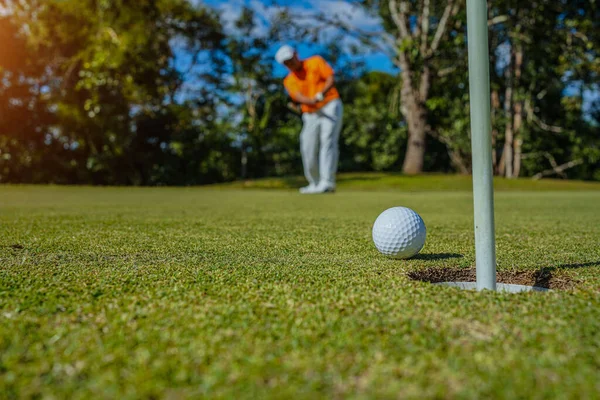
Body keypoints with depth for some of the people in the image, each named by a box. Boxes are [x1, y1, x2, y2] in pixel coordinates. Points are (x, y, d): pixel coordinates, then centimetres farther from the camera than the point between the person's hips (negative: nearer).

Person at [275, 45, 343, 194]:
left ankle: (327, 182, -25)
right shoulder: (289, 81, 11)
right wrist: (312, 101, -30)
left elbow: (330, 79, -3)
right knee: (308, 149, 0)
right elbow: (299, 97, -8)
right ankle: (314, 183, 16)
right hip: (310, 114, 4)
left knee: (327, 141, -18)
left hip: (330, 105, -4)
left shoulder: (316, 62, 7)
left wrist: (320, 94, -22)